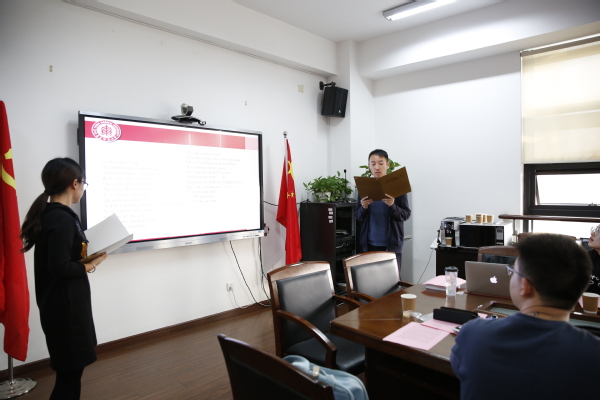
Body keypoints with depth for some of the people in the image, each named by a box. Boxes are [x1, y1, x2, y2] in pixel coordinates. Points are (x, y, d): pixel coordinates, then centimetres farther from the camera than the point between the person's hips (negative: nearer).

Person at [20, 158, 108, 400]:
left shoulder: (48, 214, 8)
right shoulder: (63, 219, -21)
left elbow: (57, 259, 10)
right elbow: (59, 267, -26)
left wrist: (85, 257, 2)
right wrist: (89, 266, -11)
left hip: (59, 303, 10)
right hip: (65, 305, -10)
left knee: (69, 366, 22)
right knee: (71, 368, 5)